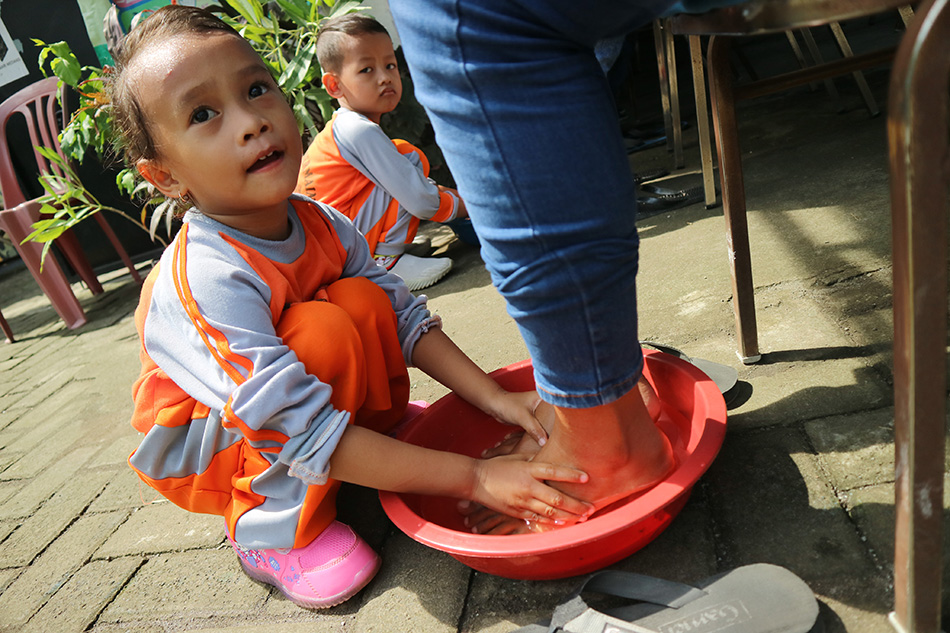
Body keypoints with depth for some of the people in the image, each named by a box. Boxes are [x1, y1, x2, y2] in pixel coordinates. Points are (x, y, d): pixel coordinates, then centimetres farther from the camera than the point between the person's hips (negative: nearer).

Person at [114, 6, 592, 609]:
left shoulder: (321, 224, -13)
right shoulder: (208, 280, -35)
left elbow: (404, 315, -9)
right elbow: (303, 436, -39)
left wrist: (494, 397, -20)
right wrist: (474, 477, -39)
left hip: (300, 405, 6)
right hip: (203, 452, -6)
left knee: (362, 299, -18)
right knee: (324, 331, -31)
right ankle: (274, 529, -15)